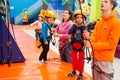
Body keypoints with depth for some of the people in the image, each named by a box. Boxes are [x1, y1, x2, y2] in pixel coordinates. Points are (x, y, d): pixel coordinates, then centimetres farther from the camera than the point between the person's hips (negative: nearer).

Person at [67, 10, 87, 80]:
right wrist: (75, 25, -19)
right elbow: (69, 32, -16)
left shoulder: (84, 27, -7)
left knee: (81, 60, 6)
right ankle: (74, 71, 31)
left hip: (81, 46, -3)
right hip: (74, 46, 3)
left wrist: (83, 26, -25)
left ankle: (81, 73, 16)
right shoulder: (74, 26, -1)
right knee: (74, 59, 15)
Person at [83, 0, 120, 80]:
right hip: (95, 58, 7)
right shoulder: (99, 23, 12)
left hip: (105, 60, -6)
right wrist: (88, 38, -15)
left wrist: (92, 45, -20)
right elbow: (94, 37, 9)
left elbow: (111, 43, -15)